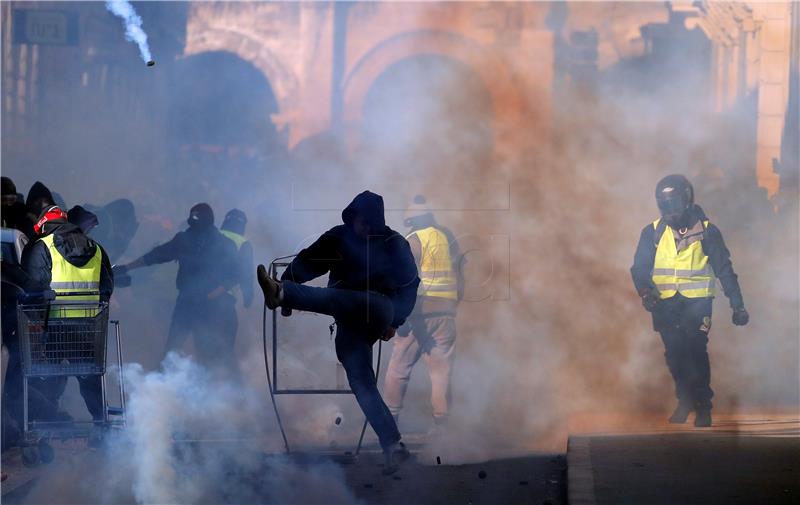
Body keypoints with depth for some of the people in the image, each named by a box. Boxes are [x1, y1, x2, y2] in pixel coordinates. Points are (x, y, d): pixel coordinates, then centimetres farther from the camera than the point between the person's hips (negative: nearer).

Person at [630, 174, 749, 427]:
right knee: (674, 355, 4)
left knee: (696, 354, -12)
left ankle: (703, 406, -3)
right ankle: (685, 400, 21)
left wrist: (737, 304, 3)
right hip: (665, 304, 3)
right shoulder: (653, 233, 5)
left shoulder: (706, 232, 1)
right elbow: (640, 267, 5)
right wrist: (645, 290, -16)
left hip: (696, 303, -3)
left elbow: (724, 270, 5)